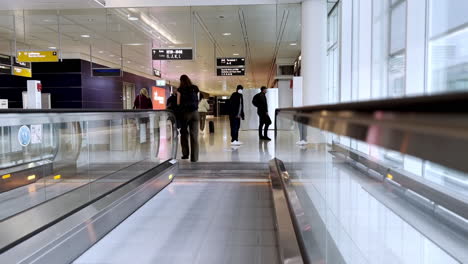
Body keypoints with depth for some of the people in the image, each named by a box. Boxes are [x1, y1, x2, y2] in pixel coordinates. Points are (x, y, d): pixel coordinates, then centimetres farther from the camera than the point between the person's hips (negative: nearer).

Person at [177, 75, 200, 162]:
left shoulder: (180, 89, 0)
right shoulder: (195, 88, 6)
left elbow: (178, 103, -1)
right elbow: (197, 100, 2)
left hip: (184, 113, -1)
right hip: (195, 113, 1)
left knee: (184, 133, 16)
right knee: (194, 135, 1)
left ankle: (185, 154, 16)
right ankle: (194, 158, 1)